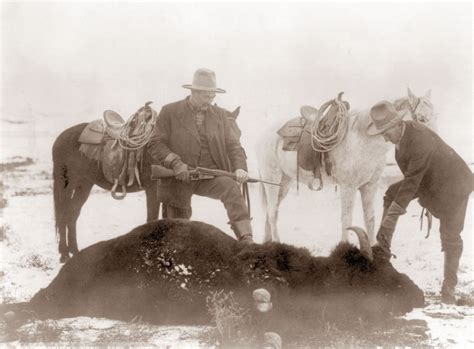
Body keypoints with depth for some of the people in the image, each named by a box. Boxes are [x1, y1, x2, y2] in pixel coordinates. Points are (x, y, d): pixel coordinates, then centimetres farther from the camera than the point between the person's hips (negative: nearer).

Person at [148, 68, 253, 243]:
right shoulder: (170, 112, 1)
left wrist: (240, 167, -14)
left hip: (210, 176, 1)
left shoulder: (220, 115, 10)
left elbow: (233, 145, 7)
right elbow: (155, 144, -2)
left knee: (231, 188, -28)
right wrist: (175, 162, -19)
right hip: (179, 178, -1)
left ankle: (245, 239, -33)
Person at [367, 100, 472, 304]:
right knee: (391, 194, -1)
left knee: (450, 236, 0)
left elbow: (412, 181, -35)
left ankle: (449, 287, 14)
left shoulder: (420, 140, -35)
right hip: (427, 181, 9)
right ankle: (383, 248, 2)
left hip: (452, 185, -8)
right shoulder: (400, 134, -8)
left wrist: (394, 212, -34)